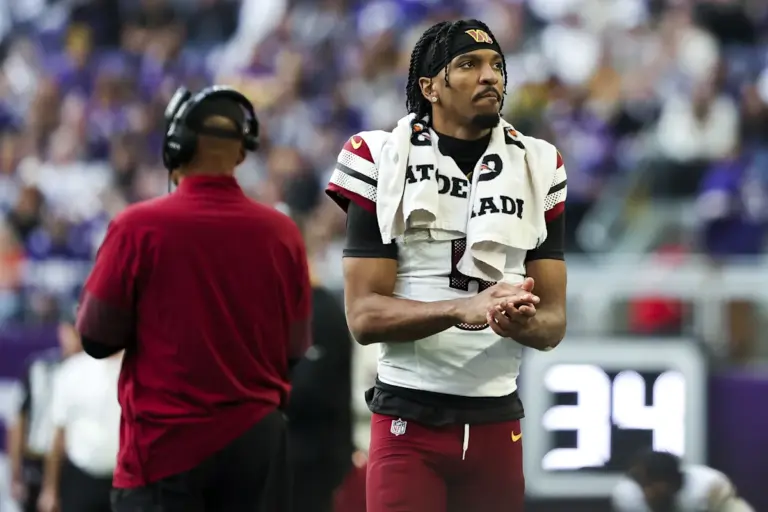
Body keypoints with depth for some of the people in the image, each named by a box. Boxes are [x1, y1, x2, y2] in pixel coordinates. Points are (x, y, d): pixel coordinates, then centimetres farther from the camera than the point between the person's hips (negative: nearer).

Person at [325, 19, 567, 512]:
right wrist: (464, 310, -25)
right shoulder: (384, 163, -3)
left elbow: (554, 321, 4)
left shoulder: (537, 168, 6)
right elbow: (364, 316, -9)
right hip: (408, 418, -3)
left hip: (498, 420, 3)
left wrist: (521, 322, -20)